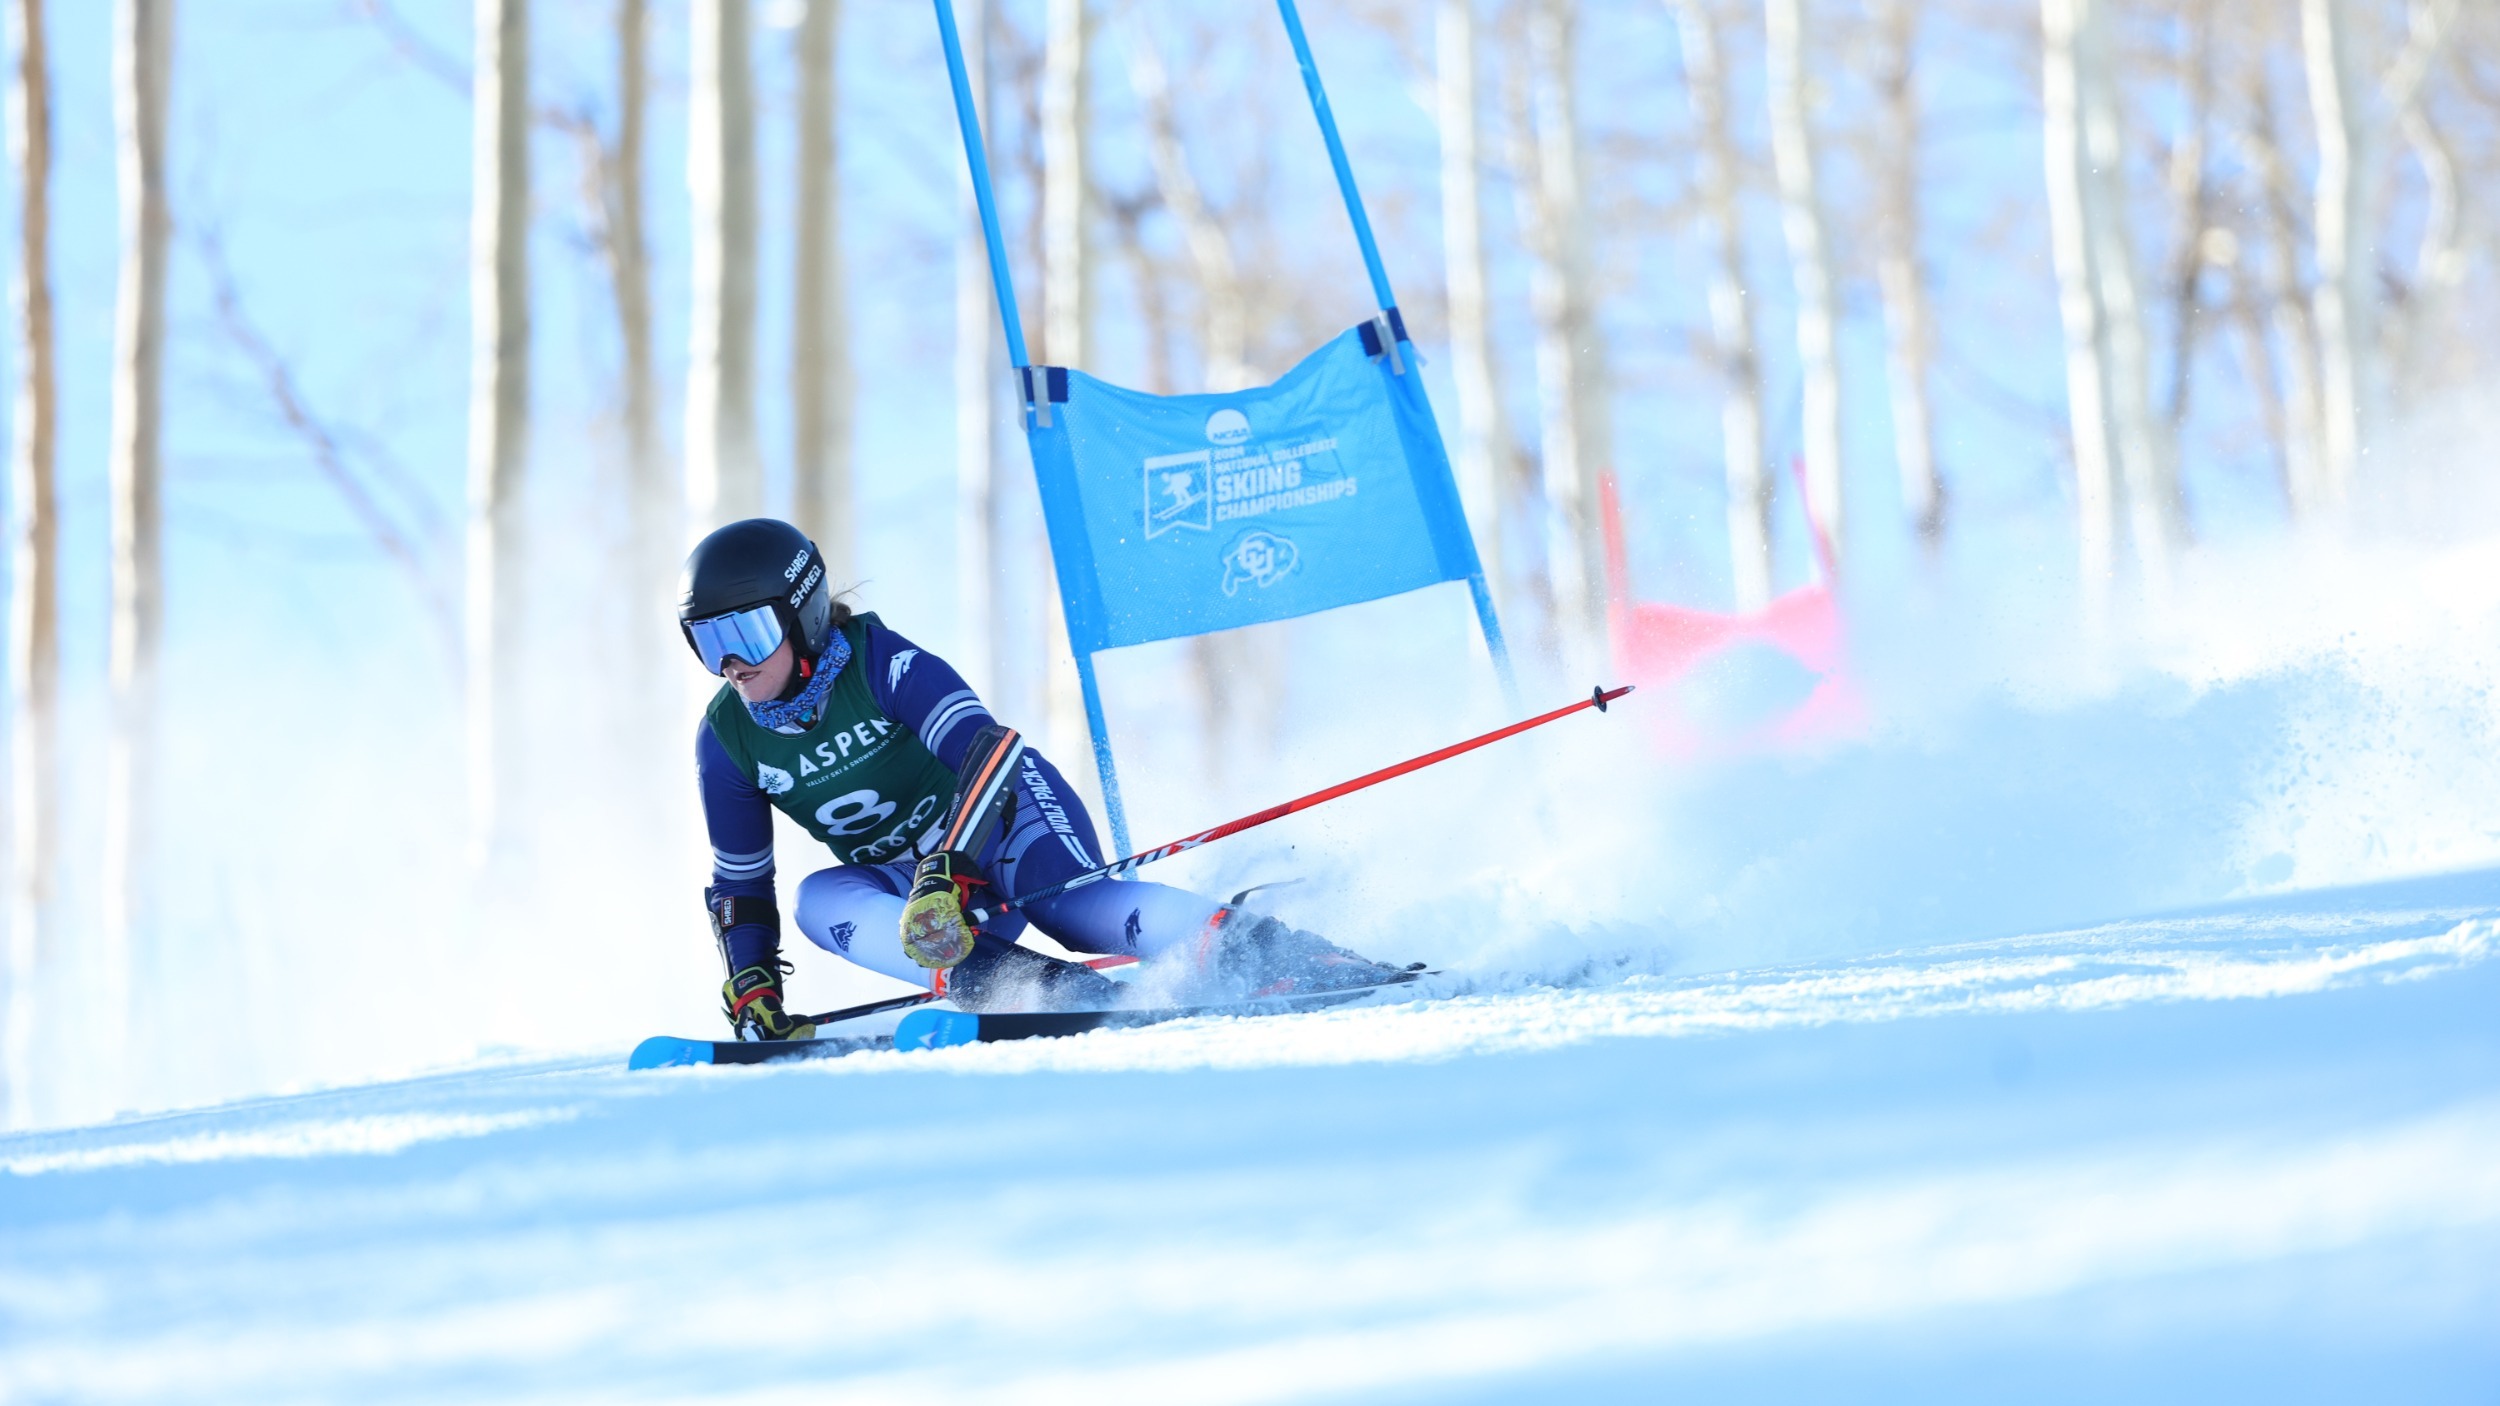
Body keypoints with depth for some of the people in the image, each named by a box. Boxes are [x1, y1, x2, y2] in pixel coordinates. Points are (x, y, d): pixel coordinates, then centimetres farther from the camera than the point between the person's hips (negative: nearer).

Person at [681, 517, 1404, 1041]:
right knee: (820, 900, -26)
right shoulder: (727, 737, -4)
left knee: (1072, 903, -37)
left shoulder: (881, 663, -20)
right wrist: (751, 989, -9)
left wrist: (946, 871, -46)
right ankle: (1013, 982, -40)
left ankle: (1263, 950, -42)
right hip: (919, 875, 5)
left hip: (1008, 816, -5)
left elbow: (983, 751, -32)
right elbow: (739, 880, 6)